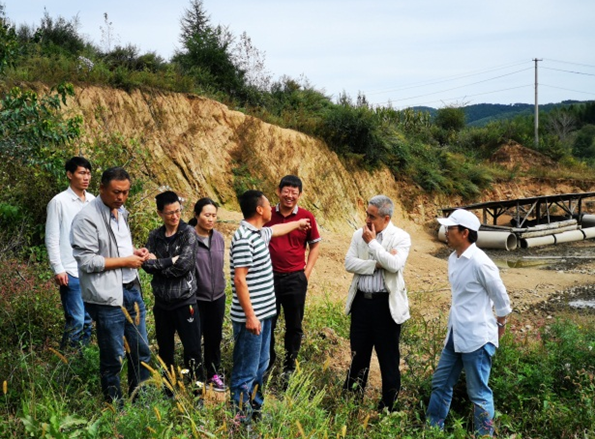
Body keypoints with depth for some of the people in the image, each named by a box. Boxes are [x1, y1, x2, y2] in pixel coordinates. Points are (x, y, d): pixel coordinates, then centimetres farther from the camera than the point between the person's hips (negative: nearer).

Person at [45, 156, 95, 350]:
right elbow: (51, 239, -6)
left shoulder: (92, 200, 9)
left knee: (89, 319, 11)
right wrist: (58, 269, -11)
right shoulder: (59, 202, -6)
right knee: (76, 320, -6)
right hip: (71, 272, -5)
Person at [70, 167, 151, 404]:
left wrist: (135, 251, 4)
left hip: (131, 289, 8)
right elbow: (86, 261, -19)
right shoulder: (87, 218, -15)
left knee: (141, 351, 16)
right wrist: (125, 261, -16)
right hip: (107, 296, -8)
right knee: (113, 358, 6)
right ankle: (115, 406, 25)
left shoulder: (120, 212, 10)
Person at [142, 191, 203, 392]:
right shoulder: (155, 236, 5)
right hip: (161, 302, 4)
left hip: (185, 301, -4)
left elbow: (184, 265, -18)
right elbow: (147, 264, -6)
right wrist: (171, 261, -16)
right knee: (165, 349, 15)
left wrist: (158, 264, -9)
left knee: (192, 349, 0)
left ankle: (197, 389, 14)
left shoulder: (188, 233, -6)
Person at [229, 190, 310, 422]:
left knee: (260, 365, 20)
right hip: (252, 316, -10)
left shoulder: (260, 233, 11)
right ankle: (240, 416, 10)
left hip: (264, 313, 10)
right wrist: (250, 315, -22)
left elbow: (277, 229, 36)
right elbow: (239, 280, -22)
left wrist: (298, 223, 52)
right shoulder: (244, 238, -19)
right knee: (246, 370, -1)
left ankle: (255, 406, 34)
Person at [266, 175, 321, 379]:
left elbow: (315, 245, 6)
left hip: (295, 278, -1)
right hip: (269, 277, 1)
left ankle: (290, 364, 28)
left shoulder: (307, 217, -4)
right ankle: (267, 361, 33)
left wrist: (307, 271, -1)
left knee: (294, 326, 11)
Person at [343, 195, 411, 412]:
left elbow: (395, 265, -23)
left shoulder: (401, 237, -7)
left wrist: (372, 243, -16)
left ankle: (387, 406, 20)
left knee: (388, 357, 6)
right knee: (358, 353, 16)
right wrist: (377, 263, -16)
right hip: (361, 301, 4)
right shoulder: (359, 234, 5)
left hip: (386, 304, -4)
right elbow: (349, 263, -5)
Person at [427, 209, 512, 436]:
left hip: (477, 338, -9)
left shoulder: (479, 262, -20)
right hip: (455, 334, 9)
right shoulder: (453, 258, 6)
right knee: (440, 383, 17)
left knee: (478, 393, 4)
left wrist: (500, 326, 1)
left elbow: (501, 297, -11)